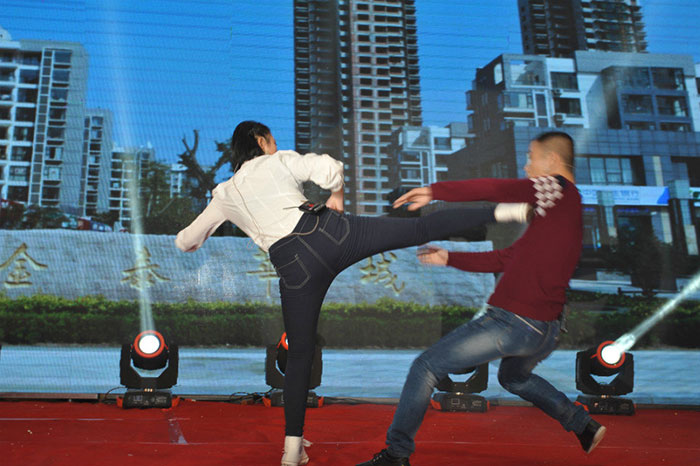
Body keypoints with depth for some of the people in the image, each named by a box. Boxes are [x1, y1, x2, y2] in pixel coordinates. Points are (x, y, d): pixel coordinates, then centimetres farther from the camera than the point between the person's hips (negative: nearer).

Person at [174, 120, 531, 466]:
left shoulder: (225, 195, 20)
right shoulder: (278, 162, 11)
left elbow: (186, 241, 28)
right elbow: (329, 168, -7)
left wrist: (188, 239, 51)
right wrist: (337, 195, 12)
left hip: (294, 266, 2)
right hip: (328, 231, -2)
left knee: (299, 353, 13)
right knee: (421, 229, 2)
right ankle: (502, 211, -5)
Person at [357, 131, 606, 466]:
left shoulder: (558, 188, -7)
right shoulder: (567, 210, 19)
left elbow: (495, 190, -25)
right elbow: (504, 259, 19)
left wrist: (435, 191, -21)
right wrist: (449, 259, 19)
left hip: (512, 322, -10)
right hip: (546, 333, 10)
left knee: (425, 368, -2)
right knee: (515, 378, 39)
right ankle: (584, 426, 40)